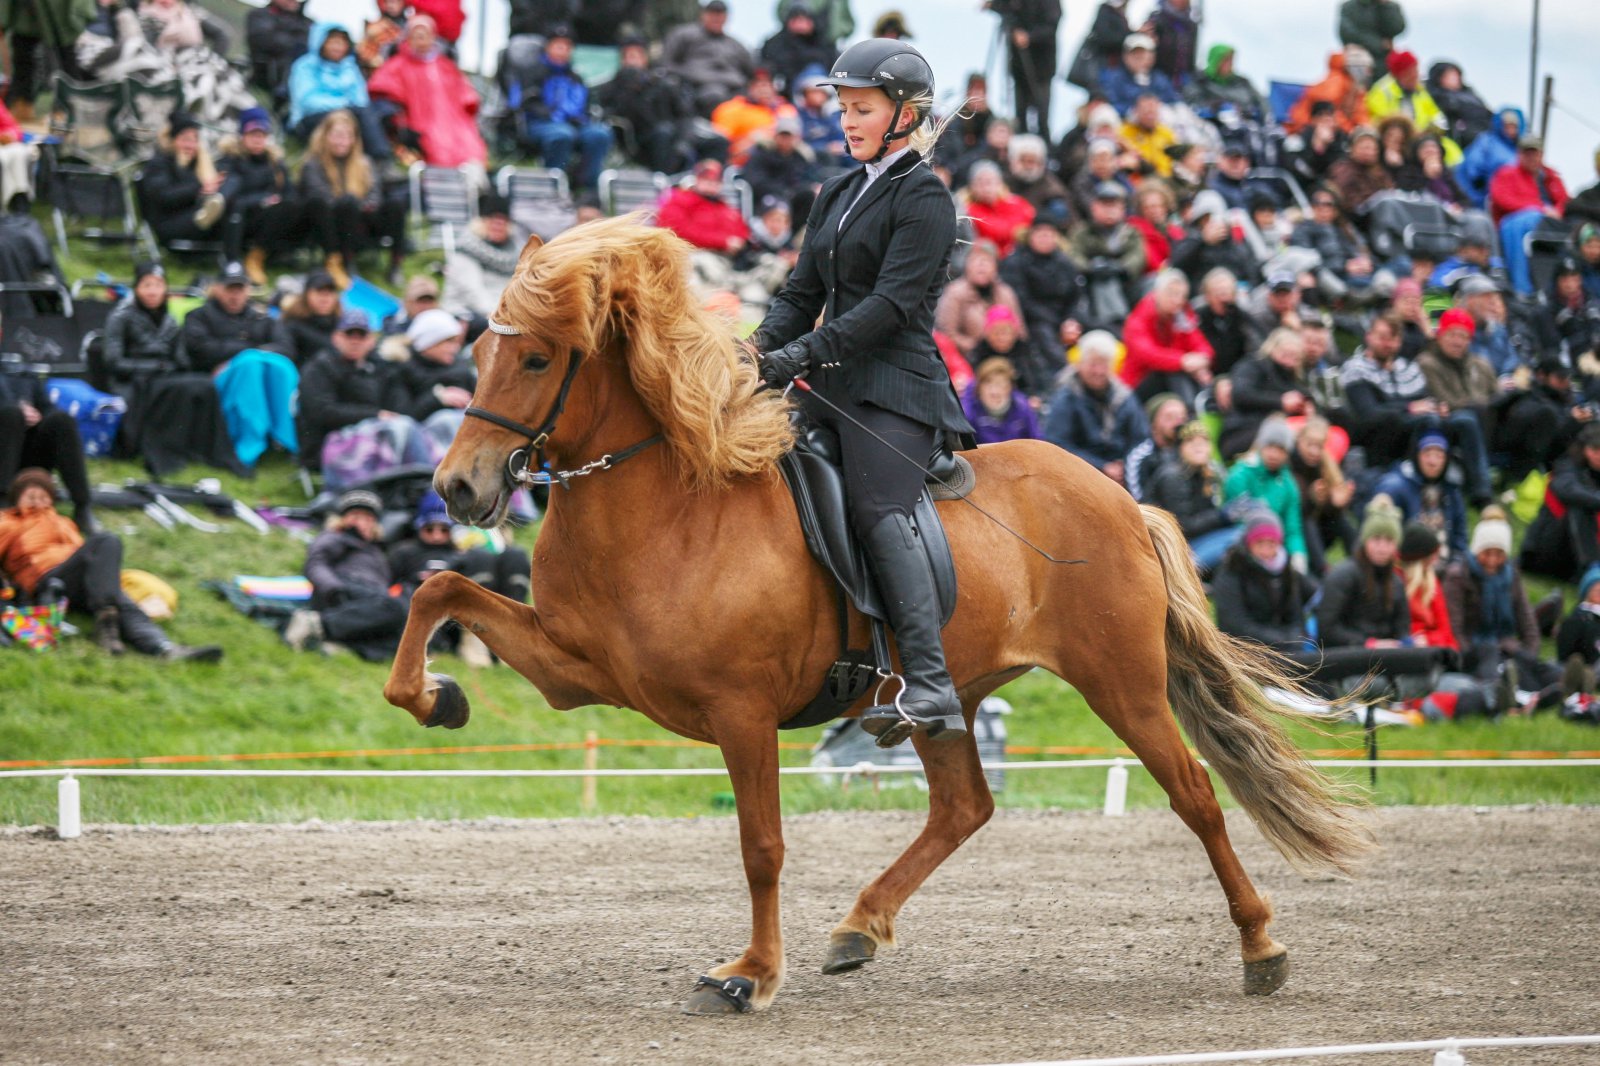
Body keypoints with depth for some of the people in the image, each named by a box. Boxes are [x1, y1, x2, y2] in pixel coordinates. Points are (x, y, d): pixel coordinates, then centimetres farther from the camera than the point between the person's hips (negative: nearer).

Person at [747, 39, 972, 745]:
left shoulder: (924, 198, -4)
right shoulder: (838, 196, 21)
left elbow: (892, 301, -15)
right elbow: (804, 291, 19)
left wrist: (808, 352, -22)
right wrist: (763, 347, -1)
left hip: (893, 383, -10)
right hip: (832, 387, 10)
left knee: (879, 513, -25)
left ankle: (930, 690, -36)